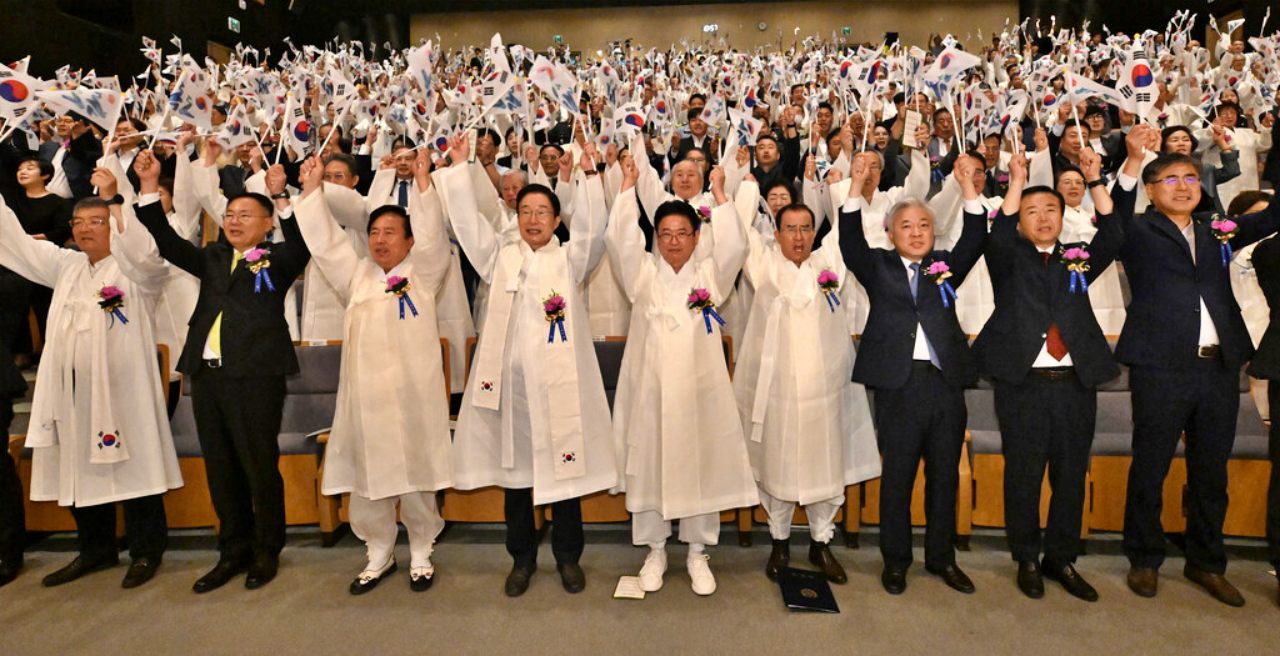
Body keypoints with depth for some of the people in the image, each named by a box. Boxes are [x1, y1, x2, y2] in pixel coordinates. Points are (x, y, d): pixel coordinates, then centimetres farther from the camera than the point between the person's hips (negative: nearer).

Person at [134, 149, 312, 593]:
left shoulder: (278, 259, 3)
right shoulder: (213, 257, 17)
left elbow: (301, 244, -17)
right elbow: (167, 243, 10)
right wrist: (149, 185, 3)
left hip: (255, 375, -5)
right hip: (207, 373, 6)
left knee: (260, 466, 2)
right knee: (220, 469, 12)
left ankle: (266, 551, 18)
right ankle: (233, 551, 25)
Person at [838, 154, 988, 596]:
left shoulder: (945, 265, 14)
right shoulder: (879, 266, 7)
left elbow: (975, 240, -1)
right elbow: (851, 242, -8)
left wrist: (968, 187, -11)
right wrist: (857, 186, -17)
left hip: (945, 383, 3)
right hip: (898, 385, -3)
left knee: (945, 475, 12)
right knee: (897, 476, 6)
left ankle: (942, 557, 27)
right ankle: (895, 560, 20)